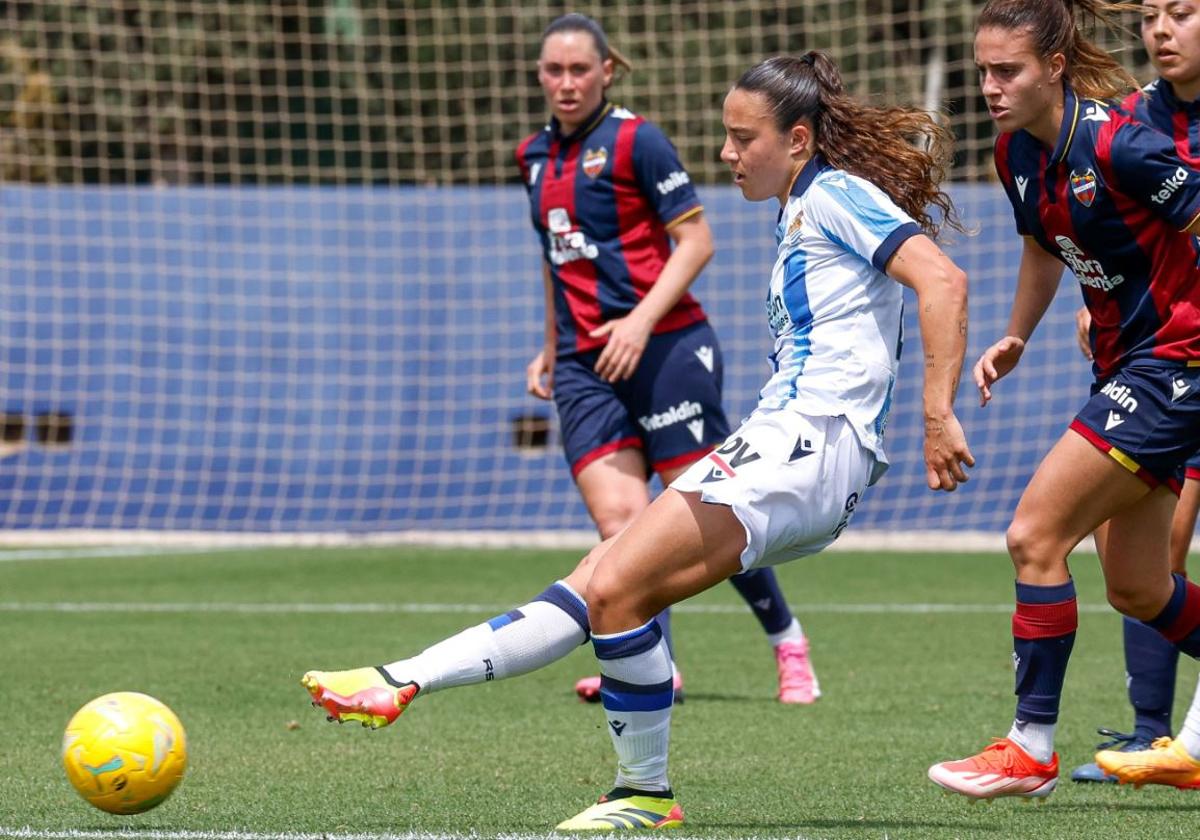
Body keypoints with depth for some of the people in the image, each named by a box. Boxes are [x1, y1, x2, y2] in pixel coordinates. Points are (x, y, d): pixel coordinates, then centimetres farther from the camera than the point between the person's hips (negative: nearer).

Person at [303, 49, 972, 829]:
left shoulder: (837, 195, -6)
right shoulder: (799, 212, 22)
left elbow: (945, 281, -18)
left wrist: (938, 416, -23)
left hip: (810, 445, -10)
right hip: (779, 444, 10)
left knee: (616, 585, -16)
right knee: (597, 584, 1)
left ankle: (646, 794, -4)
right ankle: (401, 684, -5)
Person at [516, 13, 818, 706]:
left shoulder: (636, 140, -6)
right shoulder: (536, 157, 14)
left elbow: (696, 239, -9)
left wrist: (642, 320, -19)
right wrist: (551, 347, 25)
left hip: (664, 347, -5)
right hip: (586, 364, 5)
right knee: (619, 520, -11)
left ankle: (788, 643, 14)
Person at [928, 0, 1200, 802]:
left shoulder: (1115, 145, -23)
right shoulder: (1018, 151, 3)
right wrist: (1015, 338, 9)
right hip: (1125, 364, 9)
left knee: (1035, 534, -14)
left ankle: (1033, 746, -7)